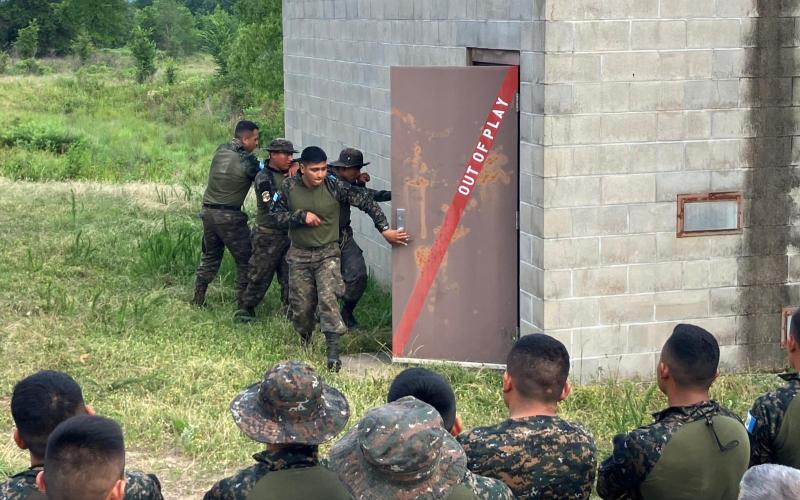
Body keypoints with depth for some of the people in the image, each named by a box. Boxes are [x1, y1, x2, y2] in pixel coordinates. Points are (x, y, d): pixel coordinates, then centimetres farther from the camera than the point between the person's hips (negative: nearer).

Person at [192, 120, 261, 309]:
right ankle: (244, 304, 6)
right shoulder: (247, 161, -14)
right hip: (230, 216, -6)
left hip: (209, 212, 6)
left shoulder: (220, 151, 3)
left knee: (210, 256, 21)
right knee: (245, 260, 6)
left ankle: (198, 299, 22)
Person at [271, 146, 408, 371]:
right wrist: (301, 215, -18)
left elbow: (365, 201, -12)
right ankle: (304, 343, 35)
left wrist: (385, 229, -16)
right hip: (299, 254, 2)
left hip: (327, 253, -2)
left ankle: (333, 352, -19)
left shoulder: (334, 186, -14)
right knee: (301, 305, 7)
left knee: (328, 298, -19)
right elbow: (276, 214, -1)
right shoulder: (289, 187, -8)